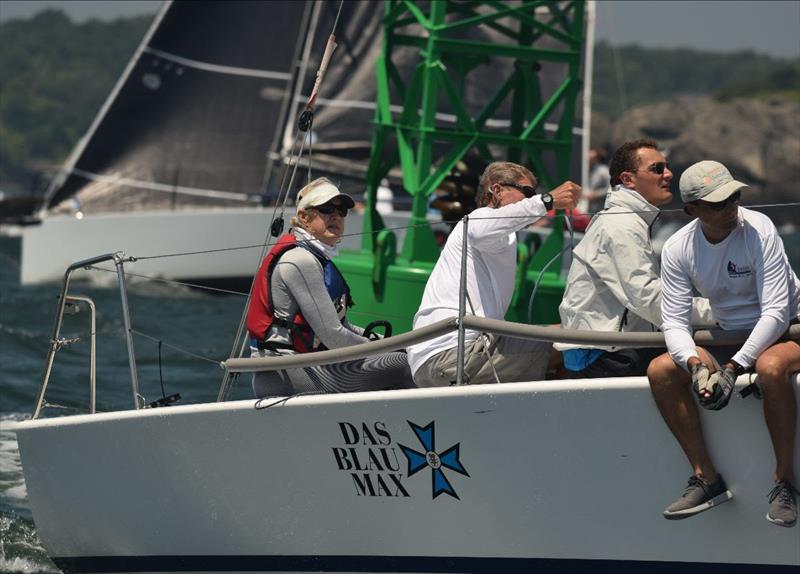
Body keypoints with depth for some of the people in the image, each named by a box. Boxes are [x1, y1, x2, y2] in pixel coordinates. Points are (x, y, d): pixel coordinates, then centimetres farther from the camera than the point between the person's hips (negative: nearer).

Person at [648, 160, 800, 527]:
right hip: (731, 338, 5)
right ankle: (707, 478, -11)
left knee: (771, 367, -39)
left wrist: (734, 368, -33)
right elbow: (674, 321, -7)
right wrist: (694, 364, -29)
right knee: (660, 370, -15)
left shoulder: (758, 229, -20)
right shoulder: (678, 249, -7)